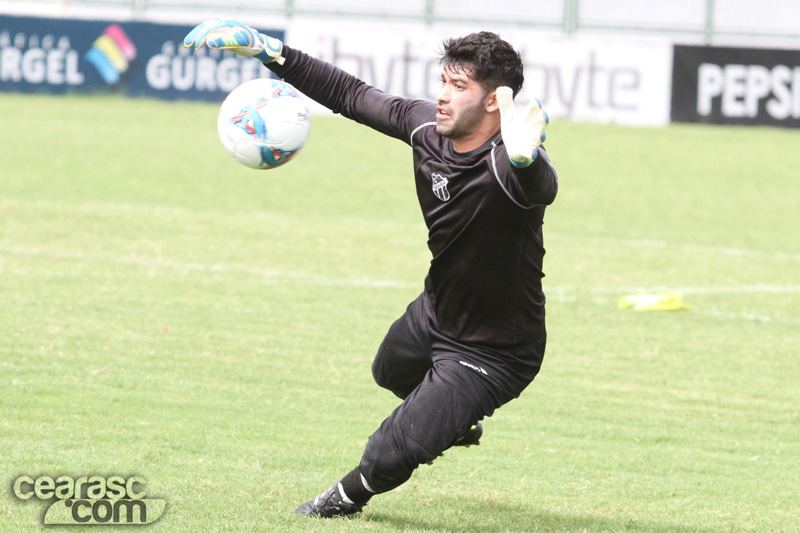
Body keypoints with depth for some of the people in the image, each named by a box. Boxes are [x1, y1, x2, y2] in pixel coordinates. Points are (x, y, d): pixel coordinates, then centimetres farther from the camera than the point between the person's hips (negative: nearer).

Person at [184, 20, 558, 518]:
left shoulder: (505, 164, -38)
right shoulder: (428, 125, -15)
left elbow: (540, 189, -62)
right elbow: (352, 95, -1)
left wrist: (524, 160, -86)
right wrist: (267, 50, -2)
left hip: (491, 355, -8)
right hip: (435, 313, 8)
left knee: (388, 458, -9)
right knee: (390, 373, 37)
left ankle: (350, 496, 27)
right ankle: (452, 422, 69)